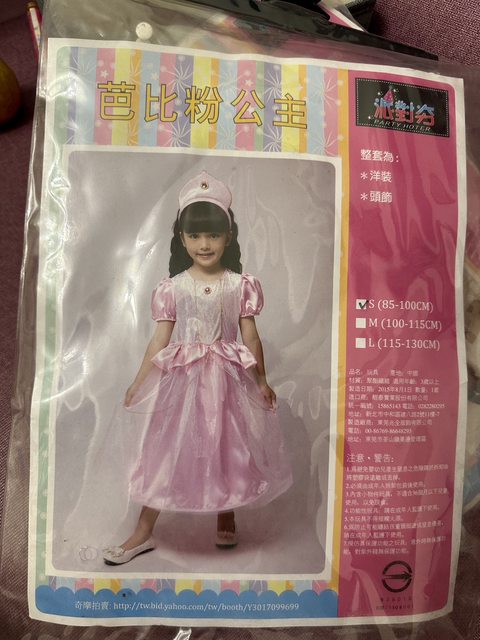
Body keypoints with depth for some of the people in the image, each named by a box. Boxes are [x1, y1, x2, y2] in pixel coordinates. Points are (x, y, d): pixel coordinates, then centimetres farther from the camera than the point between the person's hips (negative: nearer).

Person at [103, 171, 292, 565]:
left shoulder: (241, 285, -4)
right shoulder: (171, 288, -2)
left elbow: (250, 337, 0)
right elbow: (160, 340, 1)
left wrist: (261, 381, 0)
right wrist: (139, 383, 1)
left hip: (226, 378, 0)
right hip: (182, 378, 1)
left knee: (226, 448, 13)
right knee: (168, 451, 8)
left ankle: (226, 519, 39)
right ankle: (143, 533, 25)